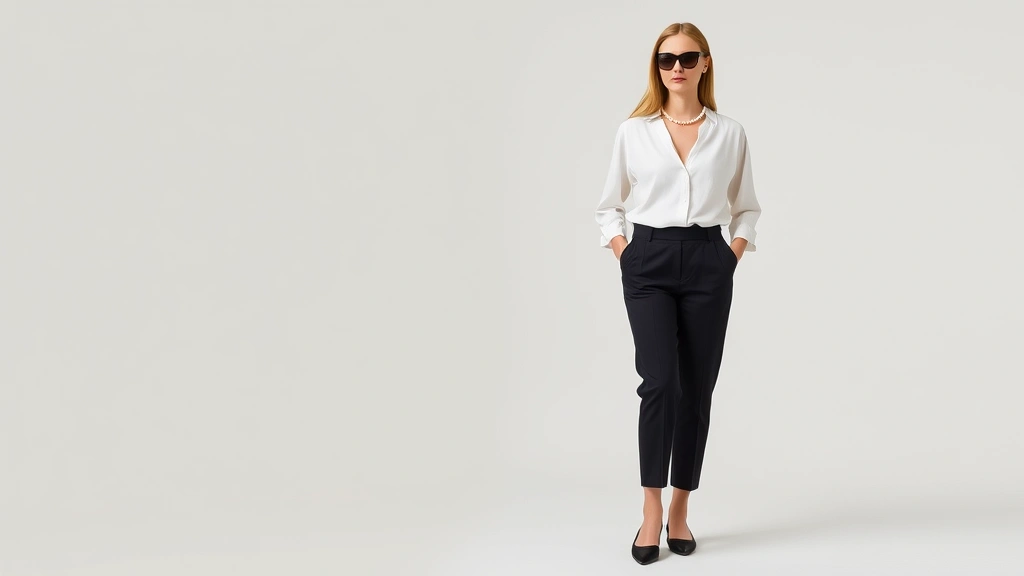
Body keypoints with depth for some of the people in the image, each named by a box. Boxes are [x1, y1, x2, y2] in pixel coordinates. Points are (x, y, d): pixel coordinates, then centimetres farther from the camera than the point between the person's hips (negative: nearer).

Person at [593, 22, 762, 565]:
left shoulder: (730, 133, 4)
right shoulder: (633, 131, 3)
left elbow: (746, 208, 14)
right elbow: (610, 206, 12)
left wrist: (734, 255, 0)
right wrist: (624, 255, -1)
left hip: (707, 262, 1)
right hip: (649, 261, -1)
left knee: (696, 388, 4)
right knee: (658, 382, -14)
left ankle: (680, 512, 15)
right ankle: (651, 512, -8)